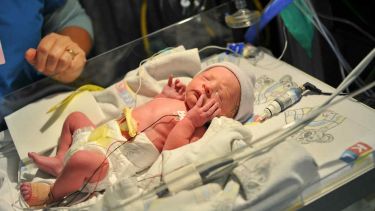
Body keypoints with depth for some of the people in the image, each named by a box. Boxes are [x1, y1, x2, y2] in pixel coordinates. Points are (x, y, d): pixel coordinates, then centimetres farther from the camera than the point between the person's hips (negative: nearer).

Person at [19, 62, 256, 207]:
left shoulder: (196, 127, -13)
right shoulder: (172, 101, 13)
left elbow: (170, 151, -28)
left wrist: (189, 120, -30)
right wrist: (164, 97, 17)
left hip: (114, 158, -9)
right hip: (102, 133, 10)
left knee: (84, 159, -36)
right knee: (75, 117, 27)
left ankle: (52, 194, -8)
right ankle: (60, 162, 27)